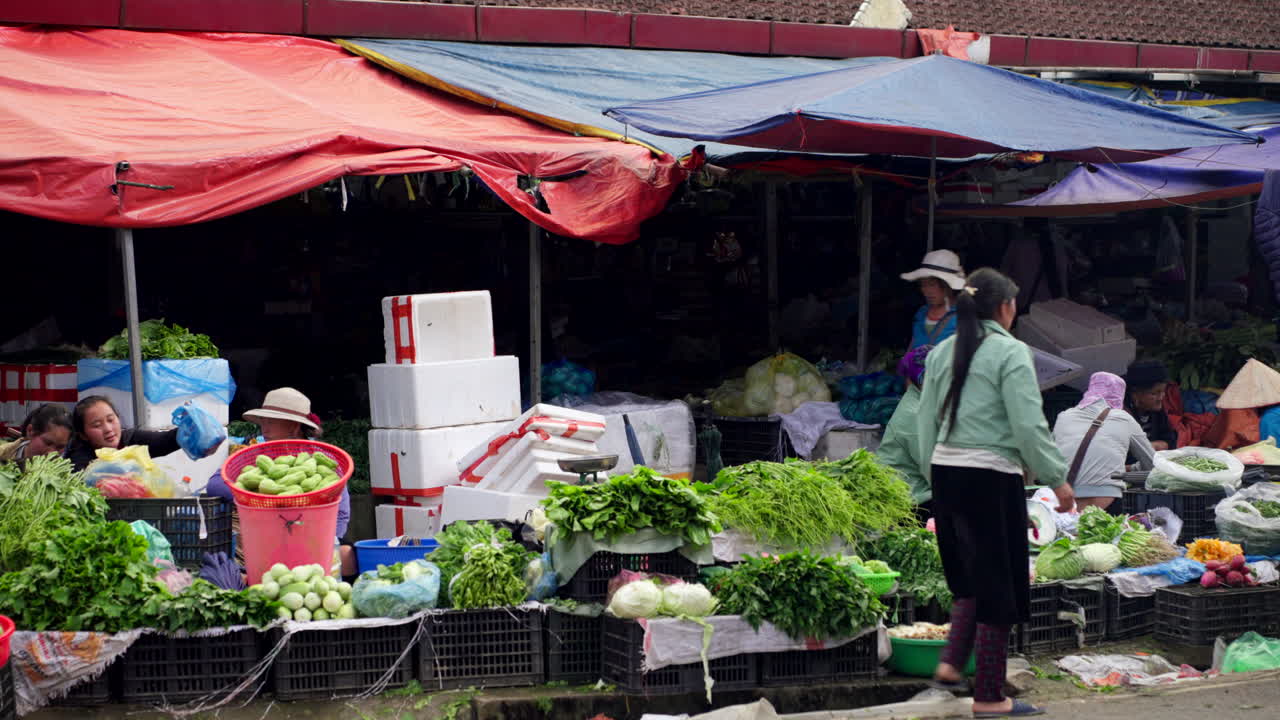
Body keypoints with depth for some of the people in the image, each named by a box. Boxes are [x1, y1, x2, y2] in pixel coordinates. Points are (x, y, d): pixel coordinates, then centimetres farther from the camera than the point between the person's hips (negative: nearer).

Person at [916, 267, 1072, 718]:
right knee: (998, 584, 2)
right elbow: (1029, 426, -12)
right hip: (991, 477, -7)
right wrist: (1057, 479, -5)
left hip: (946, 471, 7)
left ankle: (951, 664, 10)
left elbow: (927, 420, 14)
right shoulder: (1010, 352, -8)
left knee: (972, 577, 21)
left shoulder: (942, 353, 11)